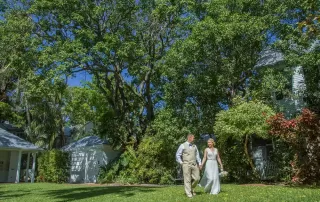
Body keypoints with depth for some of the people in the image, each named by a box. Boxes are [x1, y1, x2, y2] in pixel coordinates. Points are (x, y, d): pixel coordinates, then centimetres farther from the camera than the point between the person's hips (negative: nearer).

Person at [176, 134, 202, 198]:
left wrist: (200, 163, 6)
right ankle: (189, 193, 4)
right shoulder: (183, 146, -1)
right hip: (186, 165, -5)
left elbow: (197, 155, 15)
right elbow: (177, 155, 1)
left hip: (194, 165, 5)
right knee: (187, 179, -3)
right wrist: (181, 163, -7)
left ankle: (191, 188, 26)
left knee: (197, 178, 2)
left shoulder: (194, 146, 14)